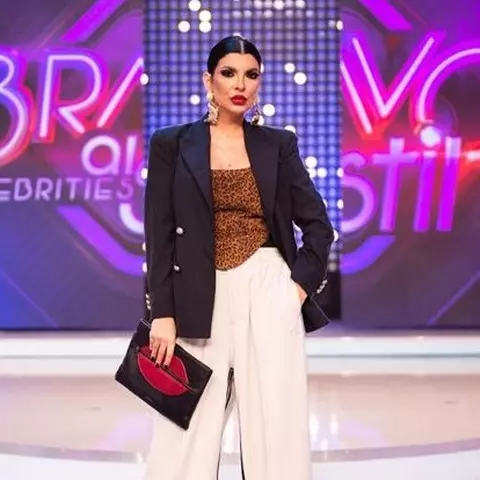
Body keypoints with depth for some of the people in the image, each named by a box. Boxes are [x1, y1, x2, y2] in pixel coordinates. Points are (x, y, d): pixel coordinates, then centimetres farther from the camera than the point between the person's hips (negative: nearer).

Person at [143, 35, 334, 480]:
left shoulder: (279, 144, 9)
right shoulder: (171, 144, 5)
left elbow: (317, 223, 11)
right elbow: (159, 234, 1)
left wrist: (301, 284, -2)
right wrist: (162, 313, -6)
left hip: (268, 292, 1)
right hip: (201, 299, -1)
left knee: (277, 429, 0)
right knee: (183, 439, -3)